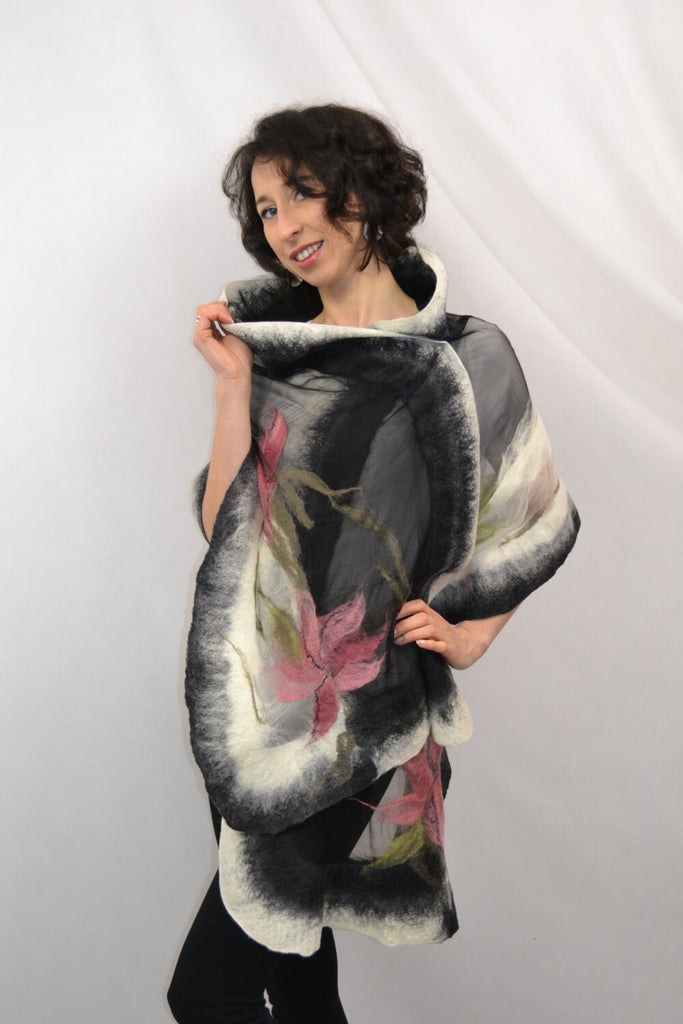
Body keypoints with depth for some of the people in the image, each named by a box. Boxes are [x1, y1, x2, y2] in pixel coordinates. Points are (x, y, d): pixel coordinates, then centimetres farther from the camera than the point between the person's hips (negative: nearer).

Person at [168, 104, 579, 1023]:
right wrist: (234, 389, -10)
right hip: (252, 696, 5)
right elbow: (224, 525, -2)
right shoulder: (270, 352, 5)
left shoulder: (463, 359, -5)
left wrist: (470, 633, 0)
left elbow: (544, 524, 6)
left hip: (362, 710, -4)